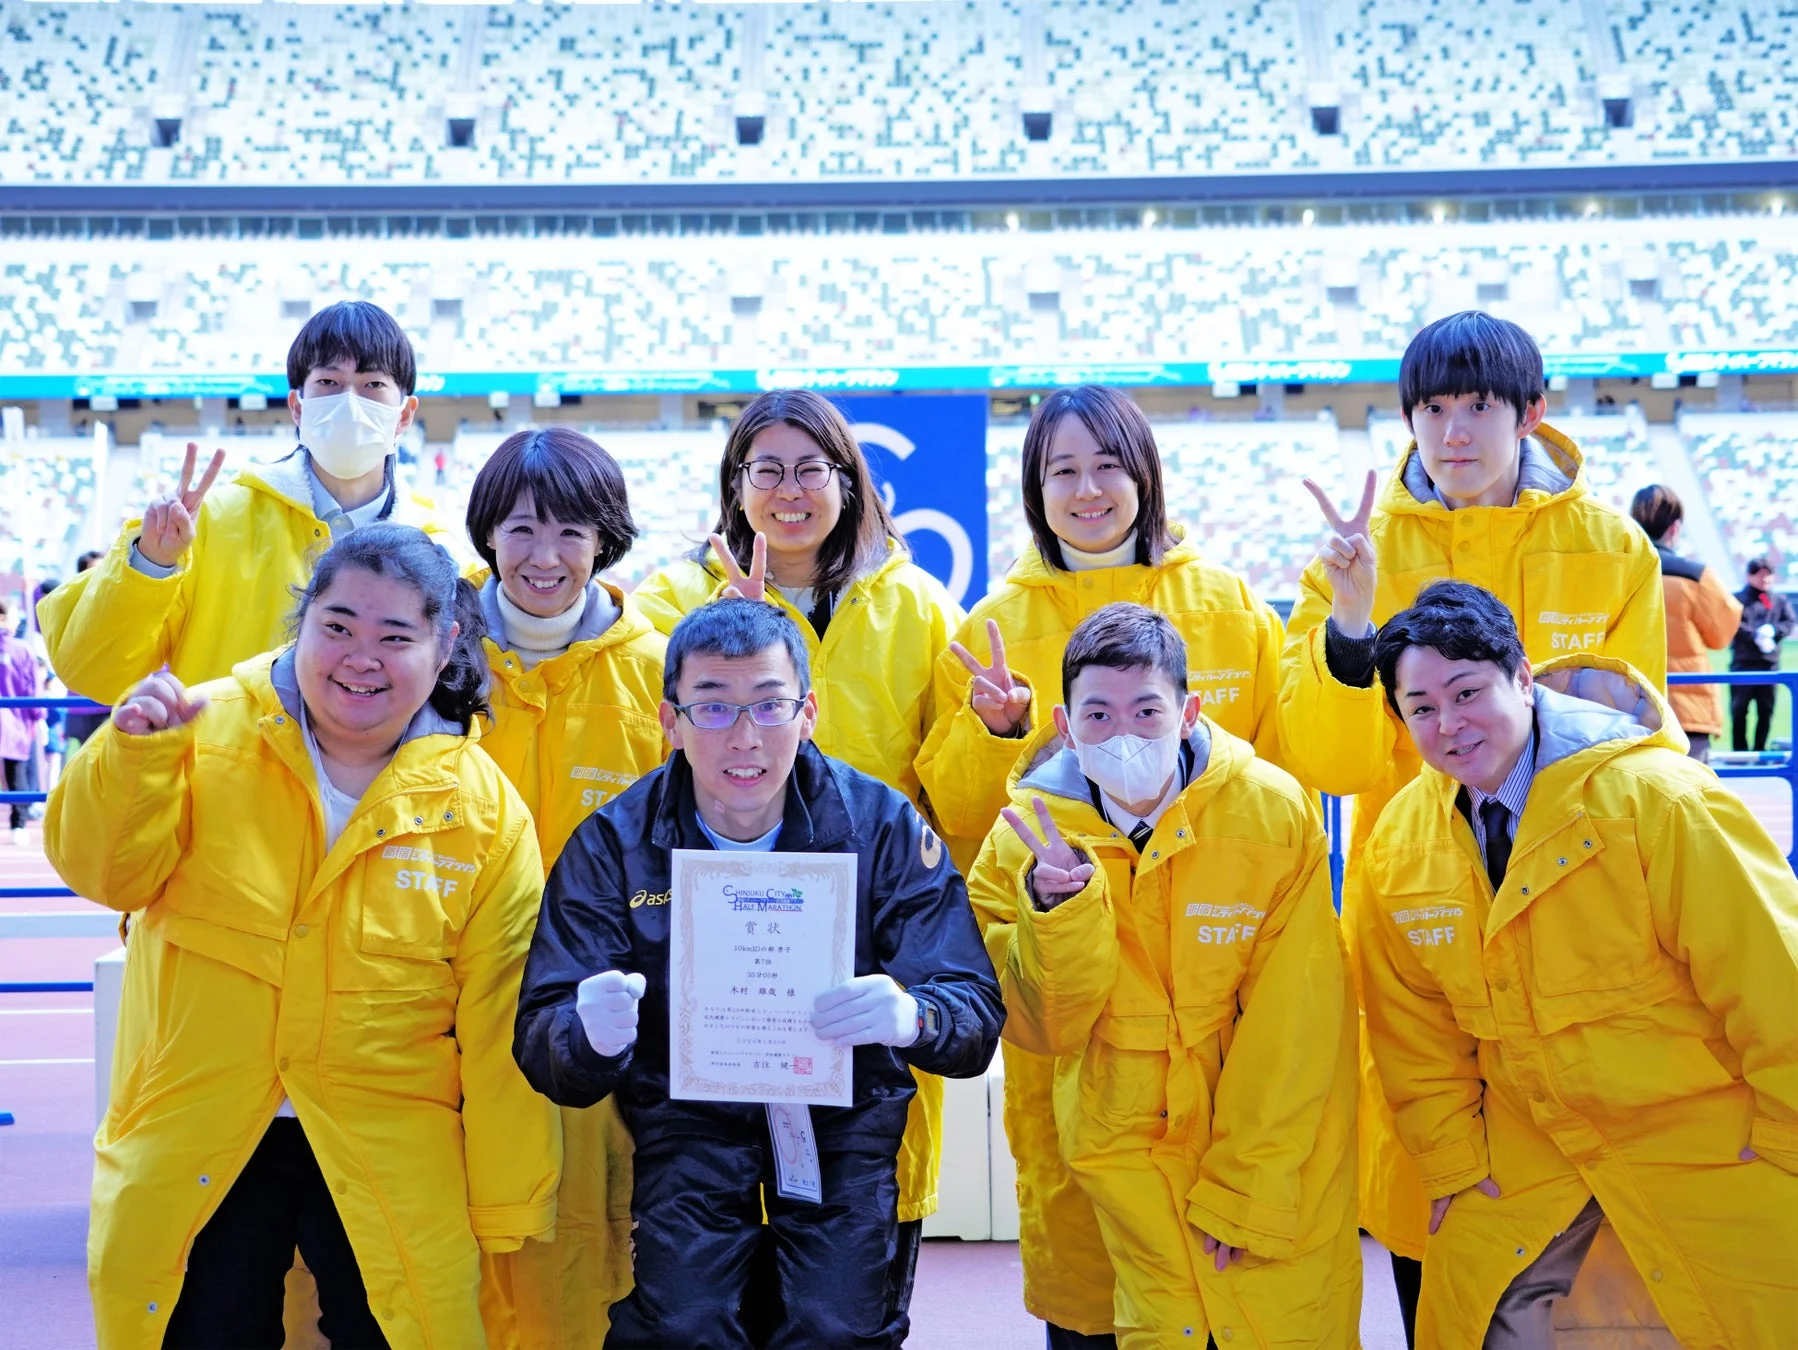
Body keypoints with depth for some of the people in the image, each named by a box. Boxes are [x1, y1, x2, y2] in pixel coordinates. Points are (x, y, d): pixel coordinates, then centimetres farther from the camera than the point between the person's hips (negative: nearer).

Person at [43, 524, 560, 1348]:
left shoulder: (485, 811, -5)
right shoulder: (209, 733, -3)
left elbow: (497, 1027, -3)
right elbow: (107, 872, -9)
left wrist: (506, 1206, 1)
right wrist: (135, 751, -27)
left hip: (391, 1165, 0)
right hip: (196, 1150, 1)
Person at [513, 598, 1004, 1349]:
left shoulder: (882, 826, -9)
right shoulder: (613, 844, -7)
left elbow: (977, 1016, -12)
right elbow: (541, 1042, -11)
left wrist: (914, 1017, -37)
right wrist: (589, 1035, -36)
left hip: (845, 1111, 0)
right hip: (686, 1111, 0)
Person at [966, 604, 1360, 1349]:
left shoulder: (1274, 811, -14)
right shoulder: (1028, 836, -9)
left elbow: (1294, 1031, -11)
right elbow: (1046, 1030, -9)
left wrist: (1244, 1191, -11)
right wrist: (1060, 904, -26)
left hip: (1276, 1156, -1)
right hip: (1128, 1166, 1)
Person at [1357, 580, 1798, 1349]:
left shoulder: (1654, 798, -21)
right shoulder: (1400, 842, -7)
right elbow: (1414, 1027, 4)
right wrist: (1454, 1161, 3)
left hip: (1707, 1138, -4)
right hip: (1525, 1145, 4)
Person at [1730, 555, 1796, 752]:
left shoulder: (1779, 600, 13)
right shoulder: (1738, 599, 3)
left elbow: (1791, 622, 3)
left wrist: (1772, 630, -14)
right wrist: (1756, 635, -19)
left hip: (1769, 663, 3)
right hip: (1743, 663, -3)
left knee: (1766, 710, 5)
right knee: (1739, 708, -4)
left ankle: (1759, 750, 13)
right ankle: (1740, 751, 2)